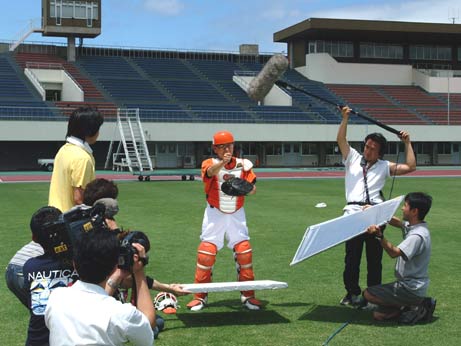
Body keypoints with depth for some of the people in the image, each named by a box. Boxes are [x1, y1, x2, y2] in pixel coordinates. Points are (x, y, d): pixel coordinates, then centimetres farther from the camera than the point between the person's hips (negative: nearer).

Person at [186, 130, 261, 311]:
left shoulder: (243, 164, -1)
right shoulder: (210, 163, -9)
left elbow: (253, 189, -5)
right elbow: (210, 172, -34)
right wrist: (222, 162, -56)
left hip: (236, 215, 2)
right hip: (215, 215, -2)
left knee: (245, 252, 0)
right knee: (206, 253, -5)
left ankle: (248, 295, 14)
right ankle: (200, 296, 8)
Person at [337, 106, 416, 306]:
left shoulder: (384, 166, 15)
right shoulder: (353, 159, 15)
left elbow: (410, 167, 9)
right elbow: (341, 139, 6)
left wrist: (407, 143, 12)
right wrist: (345, 118, -3)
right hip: (353, 213, 0)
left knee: (374, 257, 3)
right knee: (352, 256, -1)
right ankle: (352, 293, 9)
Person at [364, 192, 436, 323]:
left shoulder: (417, 236, -25)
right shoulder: (413, 226, 4)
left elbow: (394, 252, -33)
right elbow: (397, 222, 23)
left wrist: (380, 236, -44)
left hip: (411, 289, -9)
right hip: (409, 284, 9)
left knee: (368, 294, -10)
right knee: (378, 315, 8)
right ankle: (419, 305, 9)